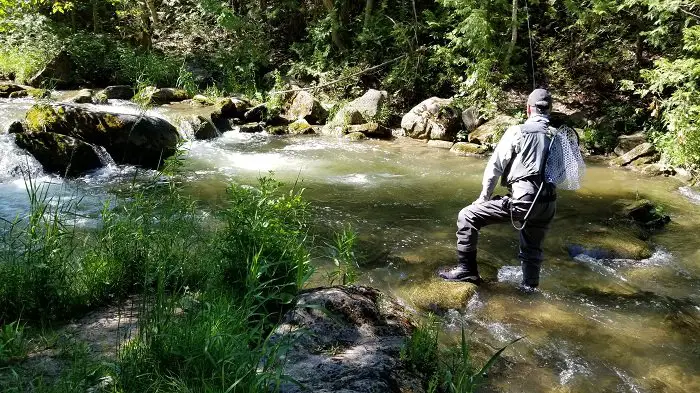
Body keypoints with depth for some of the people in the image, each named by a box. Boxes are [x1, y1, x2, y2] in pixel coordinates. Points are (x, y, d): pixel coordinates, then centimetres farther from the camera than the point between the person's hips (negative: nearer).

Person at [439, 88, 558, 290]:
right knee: (532, 249, 25)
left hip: (522, 201, -6)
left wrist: (484, 197, 9)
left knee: (467, 216, 4)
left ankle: (466, 270, 5)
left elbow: (495, 166, 0)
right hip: (548, 205, 6)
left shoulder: (518, 131, -1)